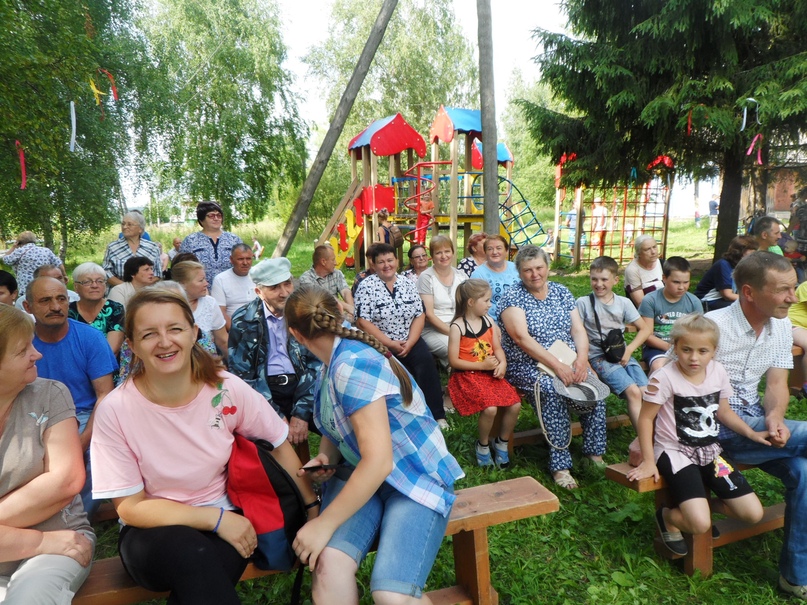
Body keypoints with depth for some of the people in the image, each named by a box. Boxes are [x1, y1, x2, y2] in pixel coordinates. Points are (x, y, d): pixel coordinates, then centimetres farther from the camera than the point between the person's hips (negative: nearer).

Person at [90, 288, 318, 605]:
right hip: (153, 531, 0)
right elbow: (131, 508, -11)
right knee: (191, 552, -33)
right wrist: (215, 518, -20)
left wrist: (312, 508, -5)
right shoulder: (115, 410, -15)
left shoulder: (227, 388, -12)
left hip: (225, 523, 1)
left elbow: (280, 445, 1)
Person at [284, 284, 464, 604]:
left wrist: (324, 525, -19)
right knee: (329, 565, -23)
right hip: (362, 473, 6)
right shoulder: (335, 360, 4)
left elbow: (378, 462, -27)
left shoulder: (354, 363, -23)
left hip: (417, 477, -6)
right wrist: (324, 457, 0)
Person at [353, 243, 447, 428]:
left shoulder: (407, 284, 9)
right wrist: (390, 344, -15)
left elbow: (420, 316, 5)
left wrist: (409, 343, -11)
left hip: (409, 341, 4)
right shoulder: (366, 287, -4)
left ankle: (436, 414, -11)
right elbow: (362, 322, -11)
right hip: (380, 344, -3)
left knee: (426, 361, -22)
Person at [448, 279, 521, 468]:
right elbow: (453, 361, -12)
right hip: (467, 376, -6)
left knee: (515, 404, -12)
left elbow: (497, 348, 10)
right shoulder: (457, 327, -12)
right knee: (490, 408, -27)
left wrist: (502, 364, -11)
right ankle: (483, 445, 3)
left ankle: (501, 442, 13)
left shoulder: (488, 321, 6)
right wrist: (482, 365, -16)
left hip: (491, 374, 6)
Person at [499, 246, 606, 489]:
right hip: (527, 365, -4)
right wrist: (556, 365, -25)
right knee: (553, 391, -32)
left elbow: (579, 330, 6)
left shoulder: (562, 292, 12)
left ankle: (595, 452, -6)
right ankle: (560, 465, -24)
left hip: (568, 361, 5)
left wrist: (582, 359, -14)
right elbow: (522, 338, -17)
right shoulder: (512, 297, -5)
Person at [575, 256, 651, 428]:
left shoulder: (624, 303, 10)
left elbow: (645, 329, 12)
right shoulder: (583, 303, 0)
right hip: (598, 356, -4)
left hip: (622, 354, 4)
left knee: (646, 392, -21)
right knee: (633, 392, -25)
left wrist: (629, 350, -2)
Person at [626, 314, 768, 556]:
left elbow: (724, 411, 16)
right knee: (699, 524, -20)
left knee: (753, 513, -1)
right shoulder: (664, 378, -18)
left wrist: (751, 433, 7)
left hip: (710, 451, 6)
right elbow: (646, 418, -12)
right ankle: (667, 515, 14)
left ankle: (705, 504, 25)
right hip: (675, 453, -6)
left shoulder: (718, 372, 0)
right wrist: (648, 461, -13)